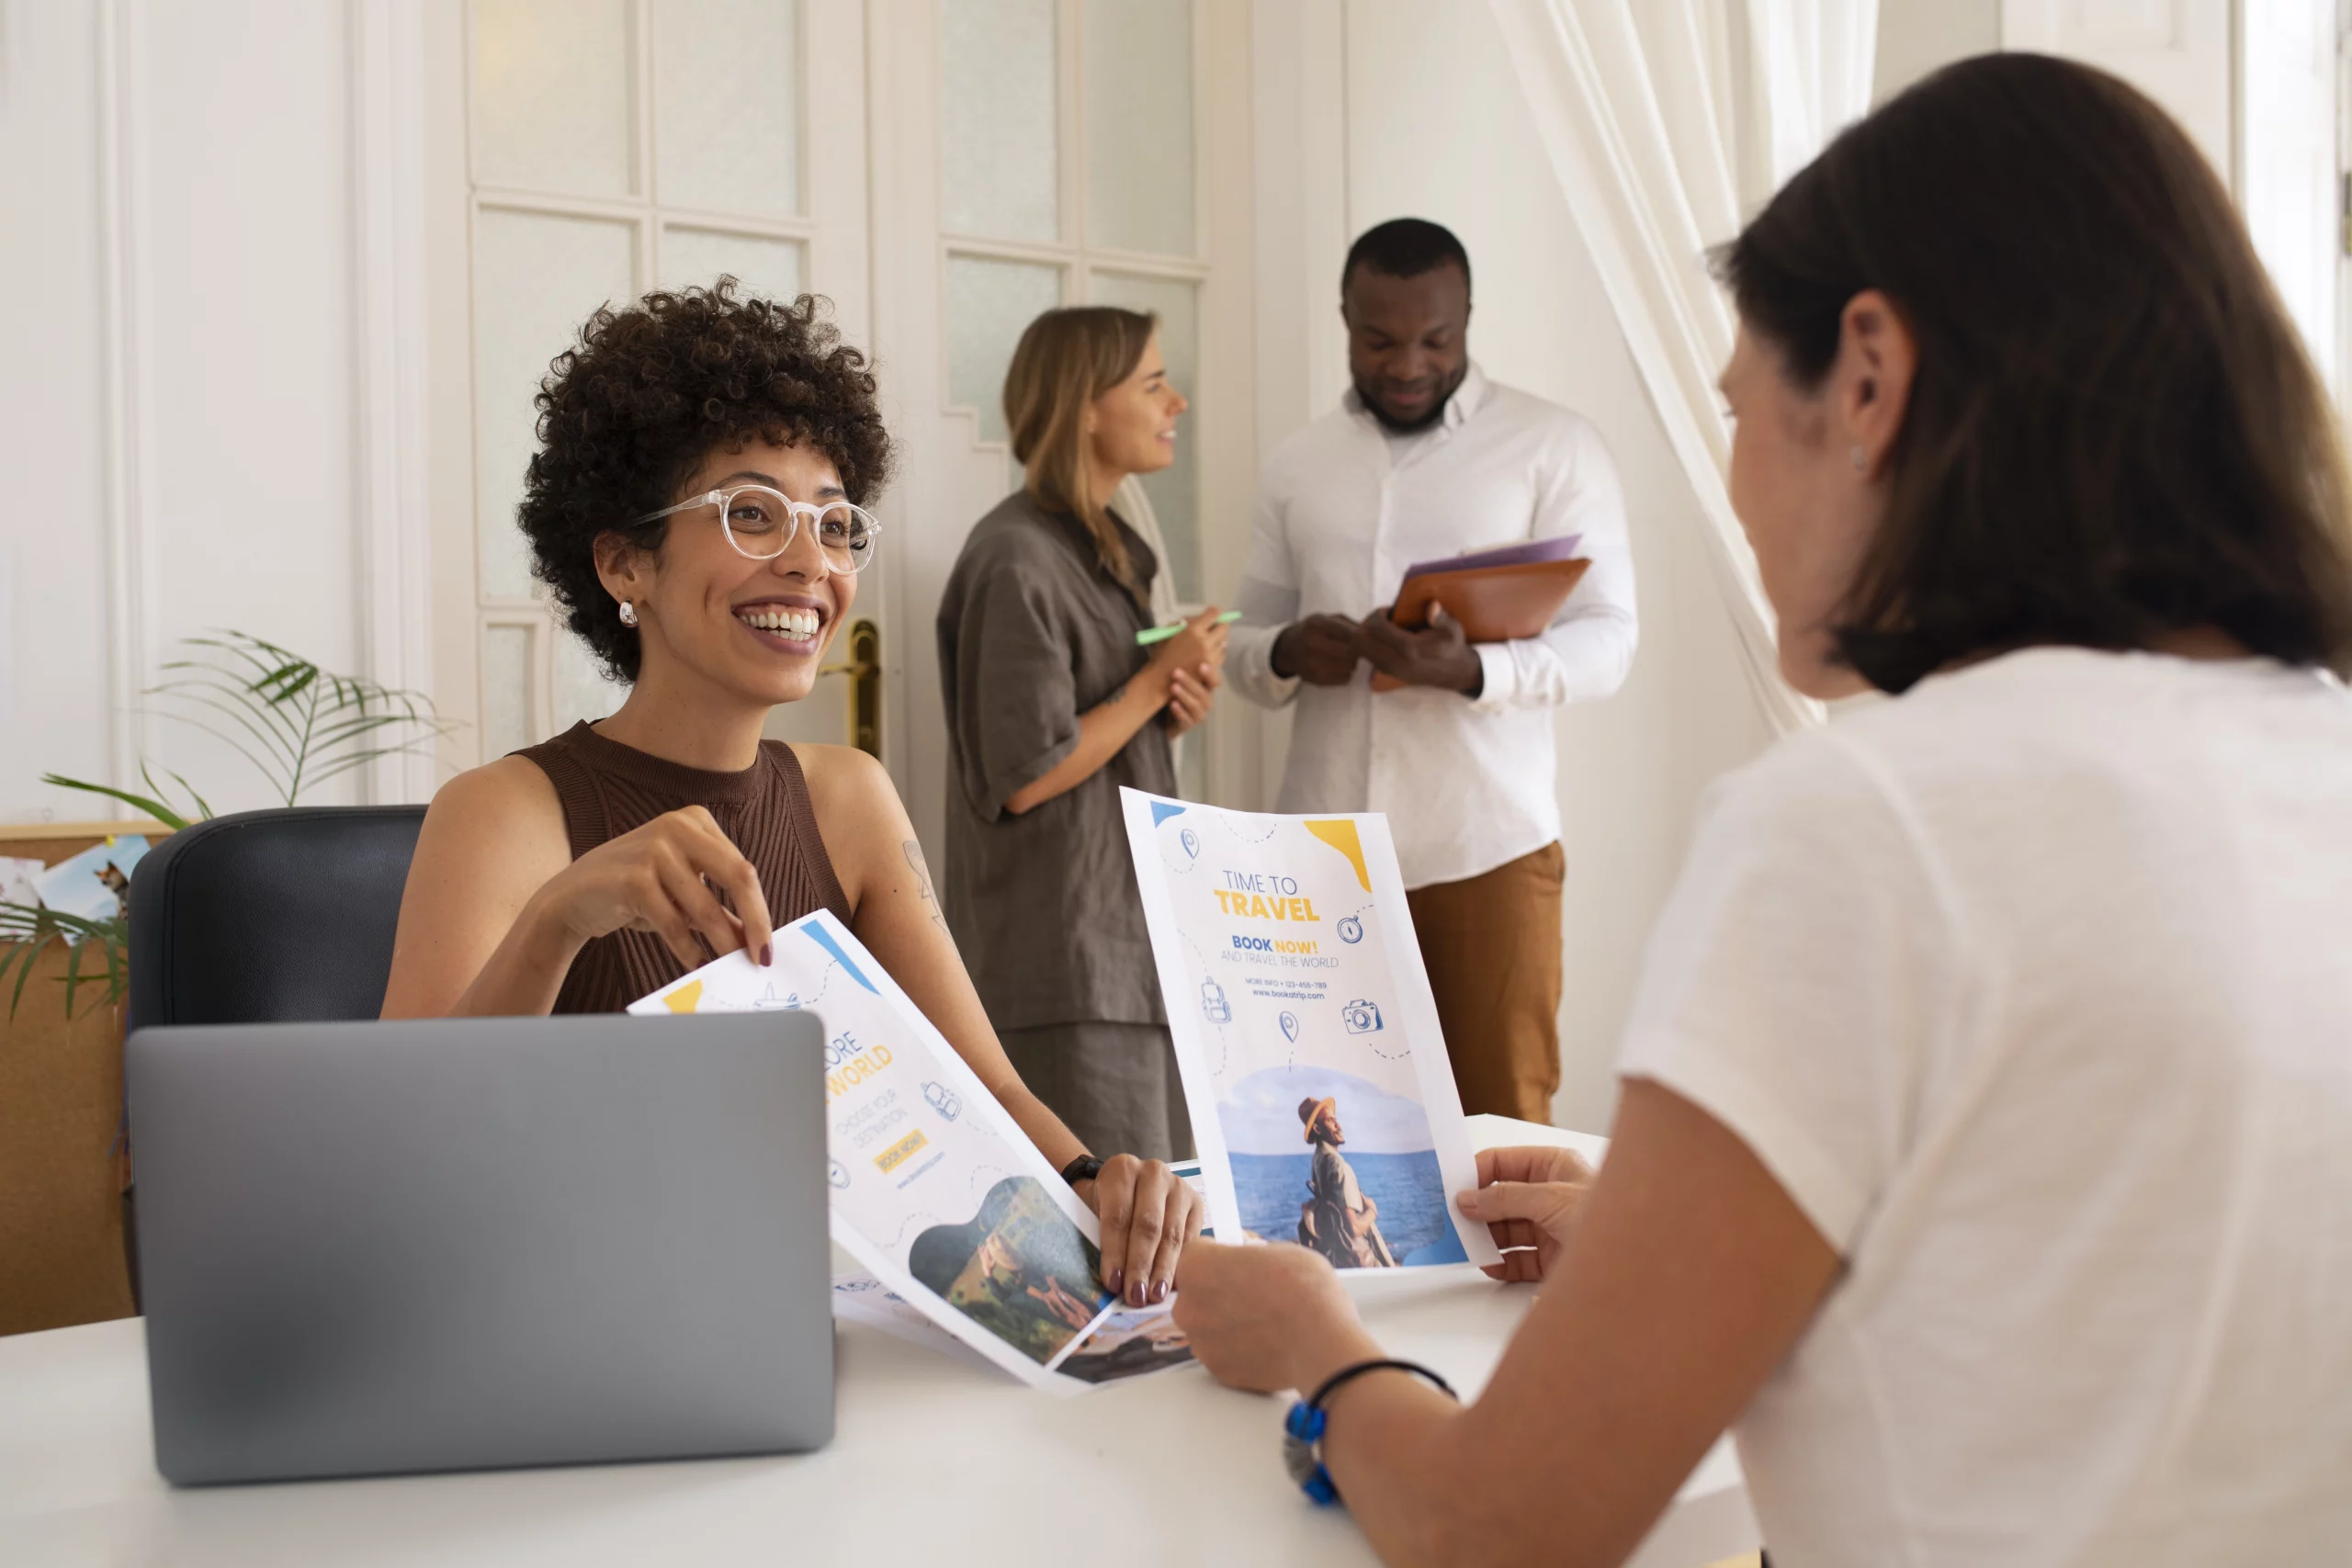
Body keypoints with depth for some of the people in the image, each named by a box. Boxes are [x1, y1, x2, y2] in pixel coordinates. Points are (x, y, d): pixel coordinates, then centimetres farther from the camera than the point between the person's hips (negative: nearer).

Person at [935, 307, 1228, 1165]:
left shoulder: (1105, 548, 14)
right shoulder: (1017, 564, -15)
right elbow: (1024, 777, -18)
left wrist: (1178, 704, 3)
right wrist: (1156, 683, -12)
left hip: (1132, 933, 10)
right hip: (1062, 957, -9)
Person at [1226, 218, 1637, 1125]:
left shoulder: (1554, 447, 2)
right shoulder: (1297, 464, 13)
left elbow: (1607, 640, -5)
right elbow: (1247, 644, 17)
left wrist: (1470, 669, -24)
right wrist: (1286, 656, -8)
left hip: (1488, 851, -3)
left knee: (1501, 1130, 1)